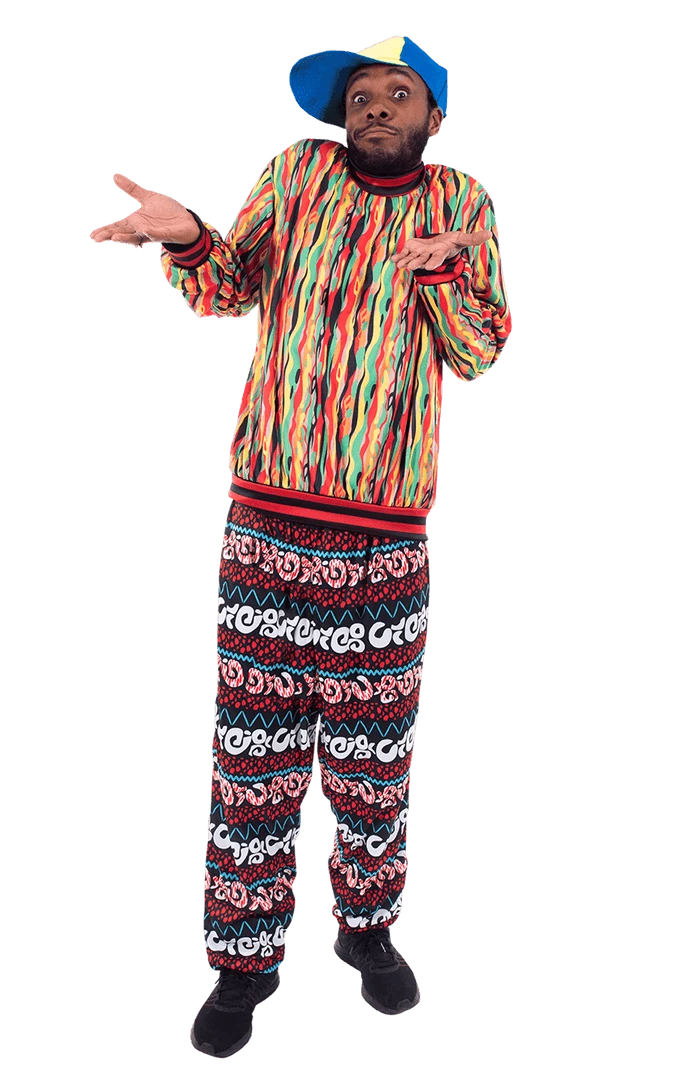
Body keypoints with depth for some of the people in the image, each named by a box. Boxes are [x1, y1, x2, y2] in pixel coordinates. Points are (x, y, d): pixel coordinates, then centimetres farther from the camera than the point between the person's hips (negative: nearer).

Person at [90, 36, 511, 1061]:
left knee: (374, 747, 11)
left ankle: (366, 923, 33)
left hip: (388, 524, 0)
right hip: (267, 507, 0)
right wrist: (188, 239, -13)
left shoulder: (461, 204, 7)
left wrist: (443, 273, -17)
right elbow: (227, 291, 8)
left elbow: (481, 355, 2)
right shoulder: (295, 173, 8)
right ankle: (247, 958, 19)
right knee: (253, 742, 3)